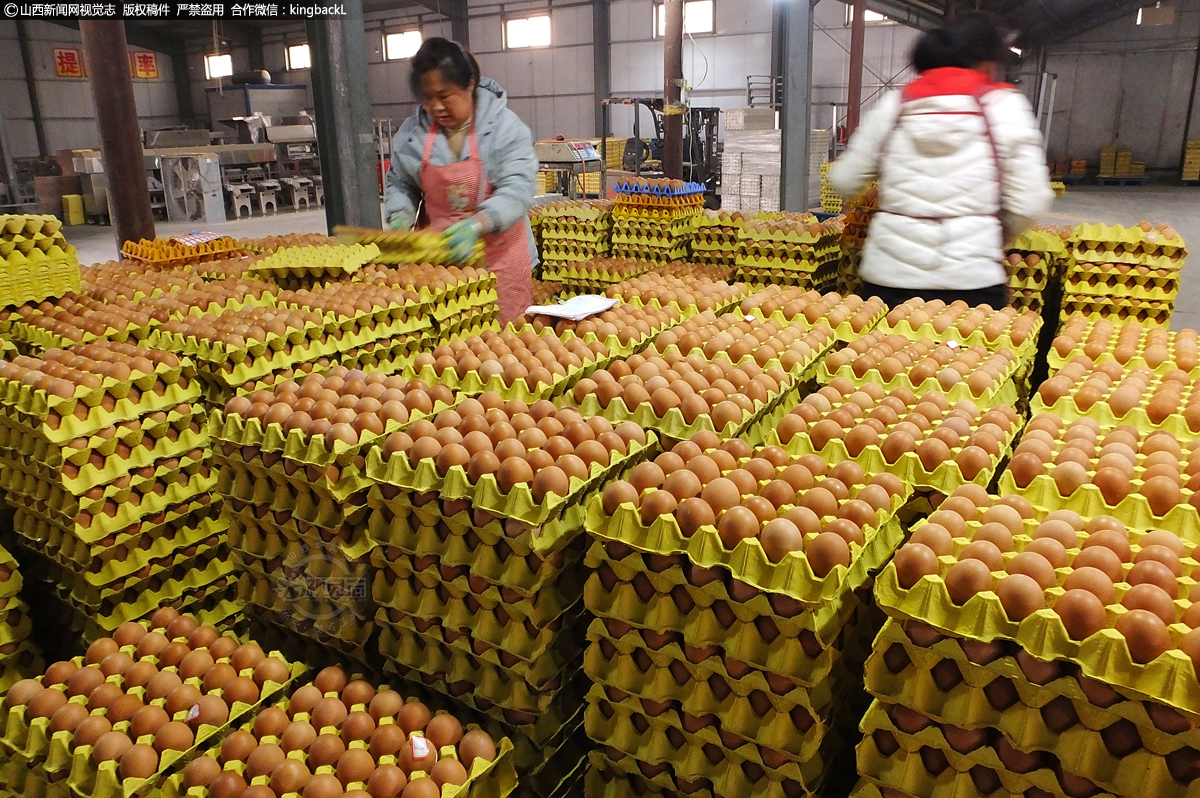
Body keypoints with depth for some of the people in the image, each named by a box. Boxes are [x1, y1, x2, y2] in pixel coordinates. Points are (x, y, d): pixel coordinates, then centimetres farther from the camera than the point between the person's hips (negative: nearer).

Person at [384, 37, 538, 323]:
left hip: (498, 253, -3)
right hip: (437, 255, 3)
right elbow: (399, 183, 14)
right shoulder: (411, 132, 1)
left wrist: (475, 225, -34)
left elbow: (518, 188, -20)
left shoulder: (505, 126, -11)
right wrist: (400, 216, -8)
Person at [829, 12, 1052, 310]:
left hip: (888, 278, 2)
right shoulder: (1004, 105, 0)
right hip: (969, 281, -2)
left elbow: (845, 181, 8)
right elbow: (1028, 203, -4)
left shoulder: (894, 104, 6)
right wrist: (992, 238, 15)